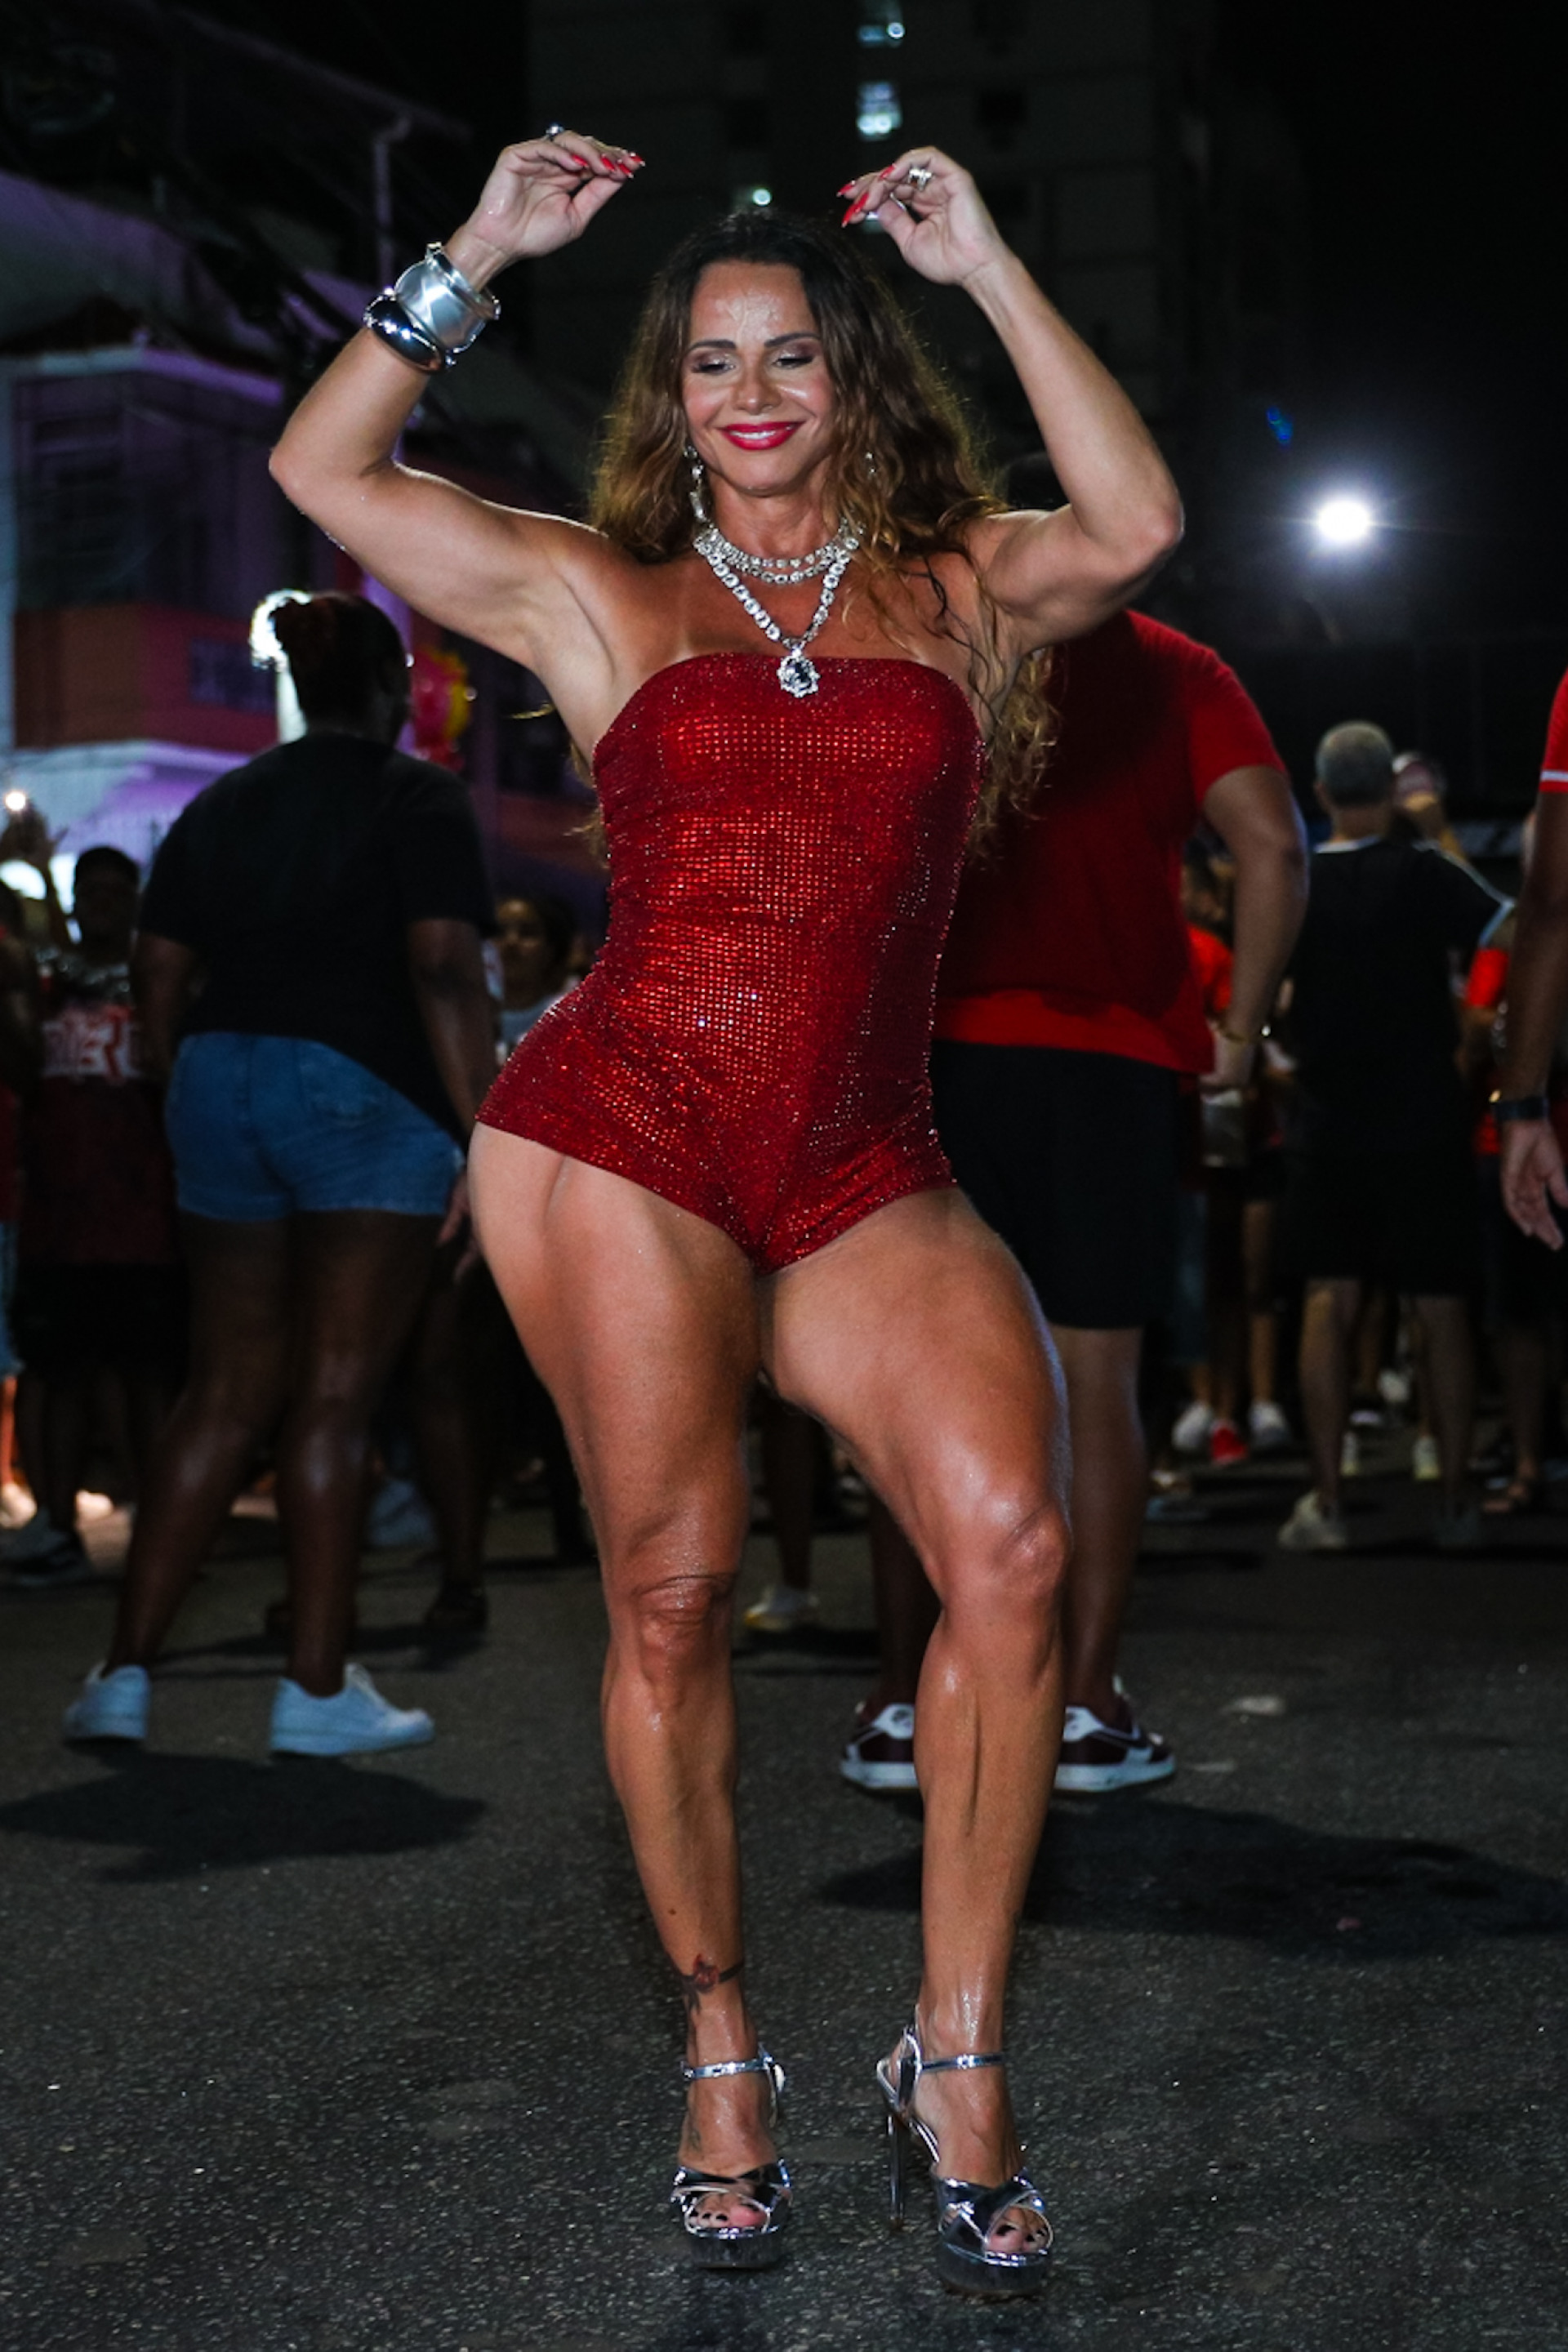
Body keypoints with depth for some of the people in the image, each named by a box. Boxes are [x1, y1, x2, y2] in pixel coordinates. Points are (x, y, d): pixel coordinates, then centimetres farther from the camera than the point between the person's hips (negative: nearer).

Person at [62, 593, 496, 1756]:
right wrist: (489, 1133, -13)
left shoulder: (223, 804, 17)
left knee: (225, 1395, 10)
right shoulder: (419, 799, -1)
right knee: (336, 1395, -2)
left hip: (223, 1083, 6)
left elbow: (160, 975, 13)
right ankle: (317, 1686, 0)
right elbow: (444, 969, -13)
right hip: (367, 1093, -6)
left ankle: (126, 1670, 7)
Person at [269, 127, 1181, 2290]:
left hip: (866, 1173, 1)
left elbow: (1139, 525, -5)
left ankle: (956, 2059, -5)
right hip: (618, 1137, 0)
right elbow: (322, 467, 12)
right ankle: (721, 2054, 12)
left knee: (1014, 1542, -19)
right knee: (671, 1585, -7)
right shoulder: (598, 596, 14)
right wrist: (478, 255, 8)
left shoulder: (957, 587, 15)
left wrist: (986, 265, -1)